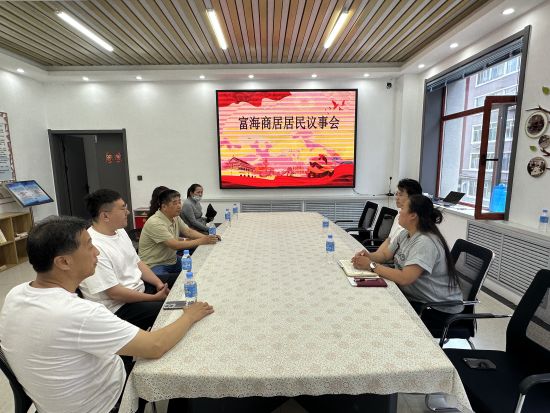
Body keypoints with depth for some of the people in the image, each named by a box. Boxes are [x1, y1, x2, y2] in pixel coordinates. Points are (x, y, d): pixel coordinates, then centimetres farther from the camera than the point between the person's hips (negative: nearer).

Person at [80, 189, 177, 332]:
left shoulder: (120, 231, 4)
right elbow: (114, 293, -25)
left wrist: (159, 284, -4)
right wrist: (155, 297, -18)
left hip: (140, 286, 9)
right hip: (118, 307, -9)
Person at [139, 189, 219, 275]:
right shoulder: (155, 223, -24)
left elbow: (189, 232, 5)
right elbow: (175, 245, -28)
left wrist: (207, 237, -14)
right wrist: (201, 241, -26)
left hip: (172, 261, 9)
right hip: (154, 265, -8)